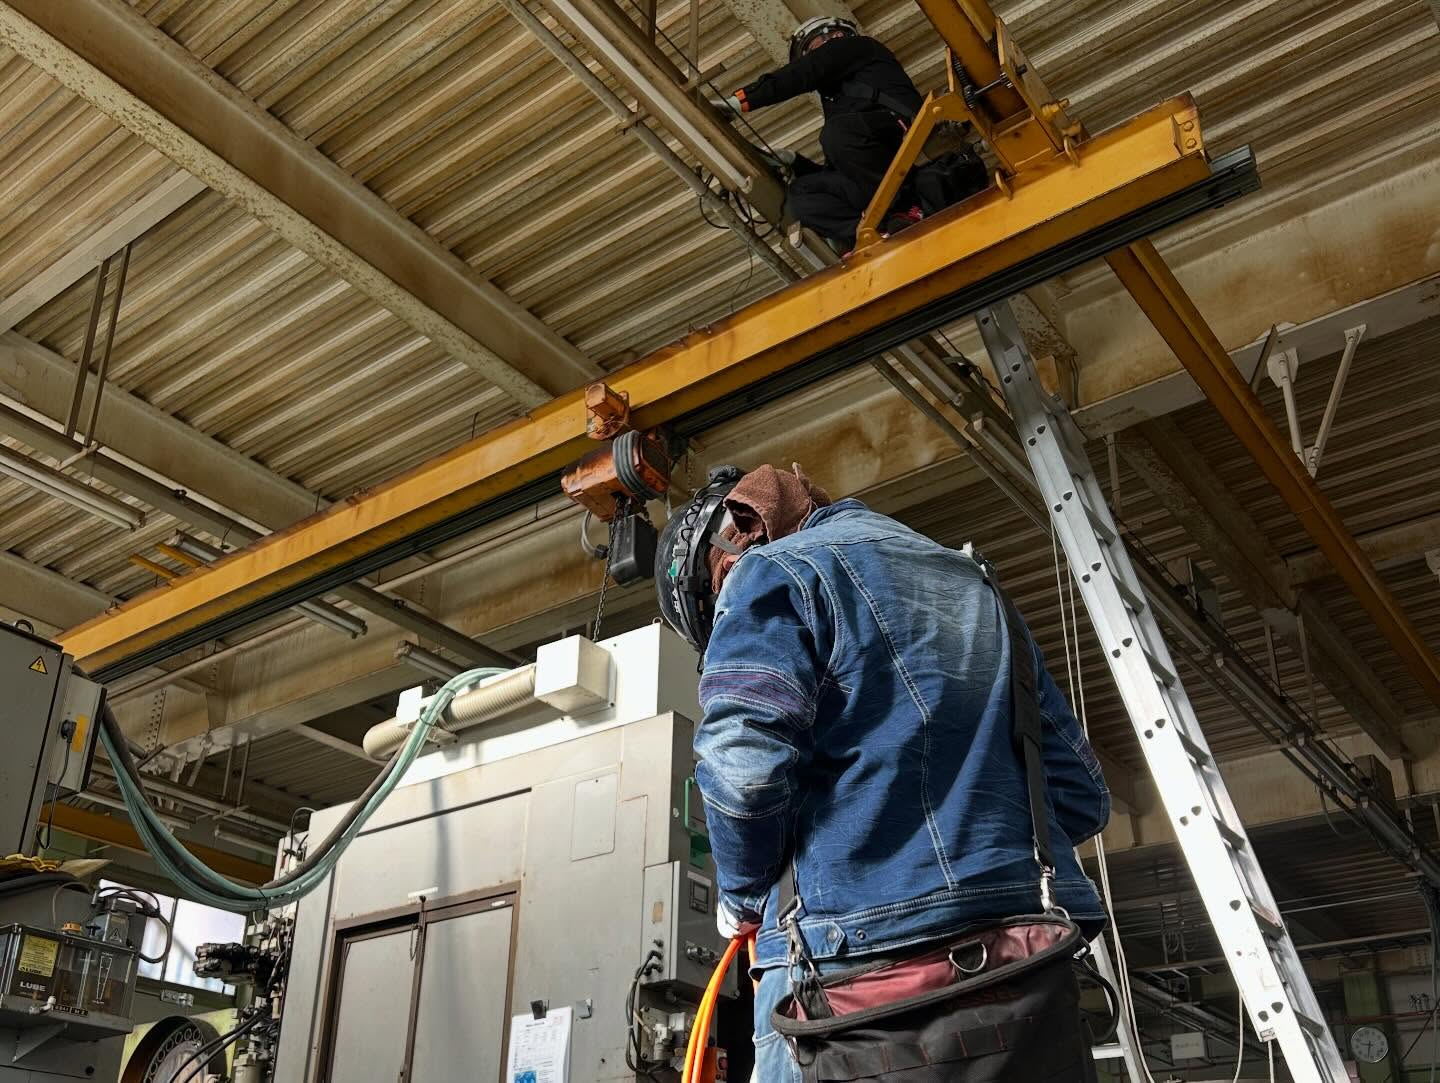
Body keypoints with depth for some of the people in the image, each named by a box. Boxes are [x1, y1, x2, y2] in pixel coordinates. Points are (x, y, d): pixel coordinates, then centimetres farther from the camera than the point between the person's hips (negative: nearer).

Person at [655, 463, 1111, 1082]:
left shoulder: (774, 570, 2)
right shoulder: (972, 583, 25)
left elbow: (744, 763, -15)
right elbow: (1081, 794, 22)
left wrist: (742, 895, 2)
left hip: (863, 956, -7)